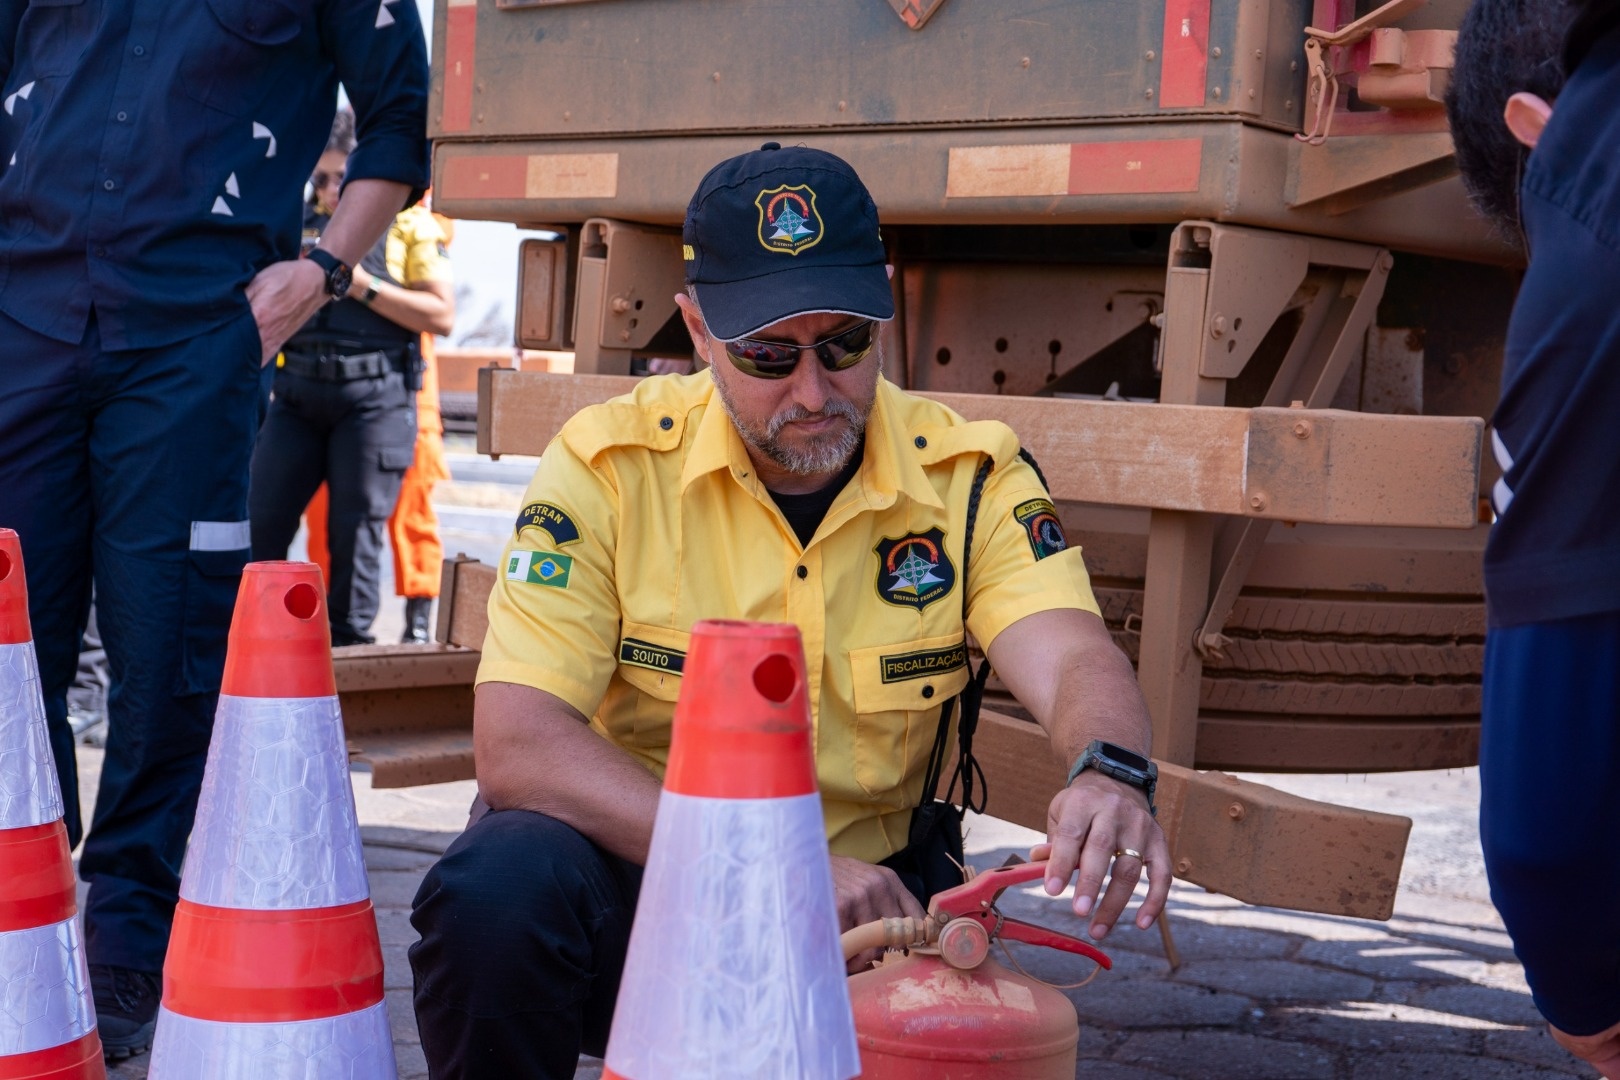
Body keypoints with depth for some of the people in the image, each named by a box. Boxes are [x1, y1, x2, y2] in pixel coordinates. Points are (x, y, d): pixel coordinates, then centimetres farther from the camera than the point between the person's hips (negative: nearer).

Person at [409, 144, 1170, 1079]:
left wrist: (1111, 772, -43)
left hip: (866, 905, 2)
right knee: (497, 890, -33)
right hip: (637, 887, -2)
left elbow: (1073, 658, -16)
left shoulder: (968, 475, -4)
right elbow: (515, 742, -19)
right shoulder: (611, 466, -11)